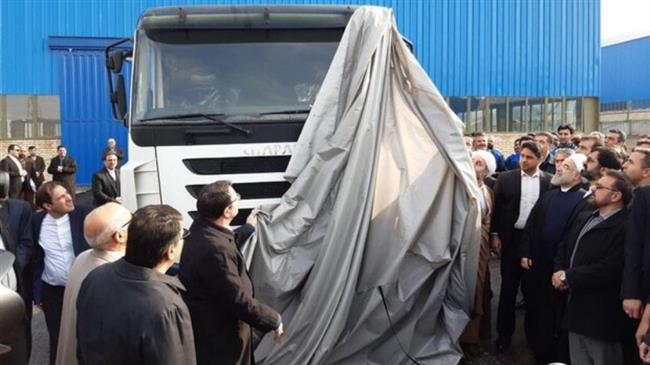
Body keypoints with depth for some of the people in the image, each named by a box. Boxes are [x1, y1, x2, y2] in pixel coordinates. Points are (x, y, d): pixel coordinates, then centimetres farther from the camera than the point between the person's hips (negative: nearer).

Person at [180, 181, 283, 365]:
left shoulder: (202, 227, -4)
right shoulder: (214, 250, -35)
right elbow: (238, 300, -29)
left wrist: (248, 228, 33)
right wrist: (274, 320, -16)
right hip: (218, 339, -9)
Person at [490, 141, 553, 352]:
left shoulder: (548, 181, -2)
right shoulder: (506, 178, 0)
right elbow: (497, 207, 2)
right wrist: (495, 235, -2)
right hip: (511, 238, 0)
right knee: (508, 286, 6)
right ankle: (505, 333, 15)